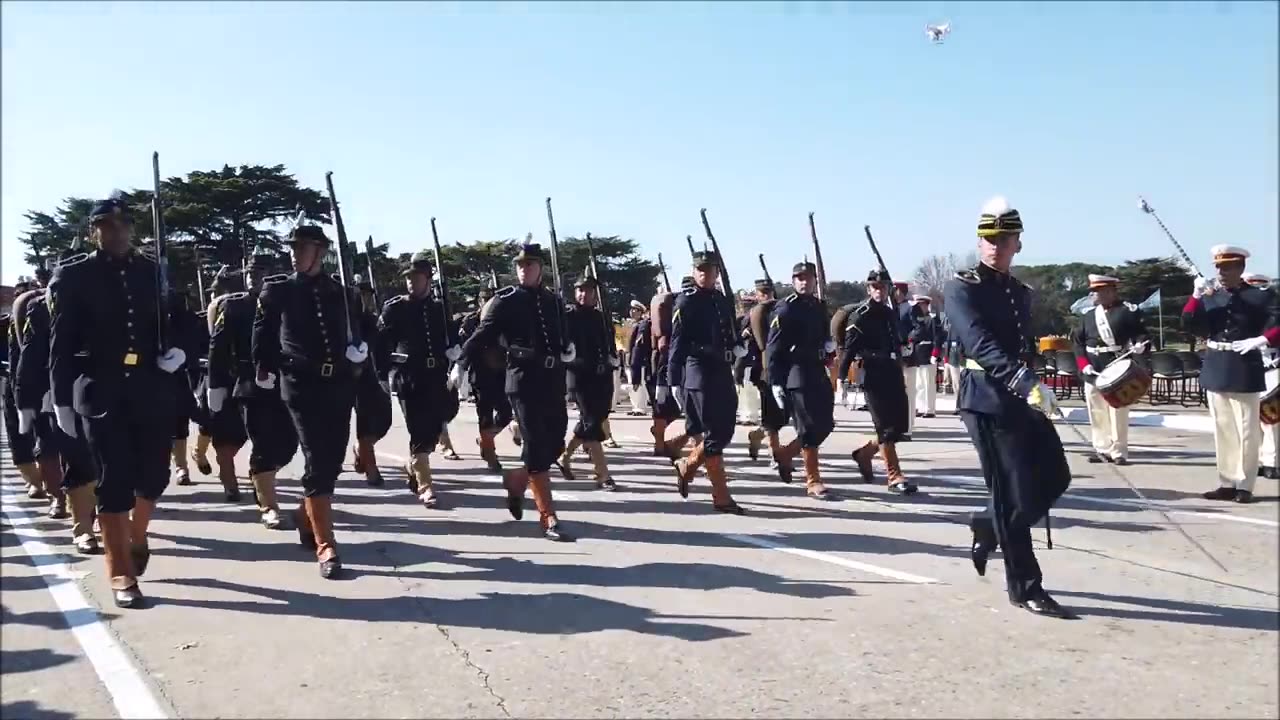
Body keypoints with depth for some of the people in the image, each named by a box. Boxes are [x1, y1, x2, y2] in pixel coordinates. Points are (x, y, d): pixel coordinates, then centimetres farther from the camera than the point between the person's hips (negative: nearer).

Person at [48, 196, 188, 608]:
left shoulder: (156, 273, 10)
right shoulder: (73, 277, 2)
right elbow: (61, 343, 0)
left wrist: (179, 350, -6)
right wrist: (62, 400, -3)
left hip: (153, 391, 3)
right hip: (102, 394, -3)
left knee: (154, 476, 9)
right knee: (114, 485, -1)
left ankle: (138, 535, 40)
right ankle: (121, 575, 9)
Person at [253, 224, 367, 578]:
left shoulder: (341, 292, 10)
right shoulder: (277, 291, 3)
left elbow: (358, 333, 20)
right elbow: (262, 335, 11)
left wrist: (360, 354, 4)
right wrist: (264, 370, 6)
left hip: (340, 386, 4)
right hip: (302, 386, -4)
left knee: (332, 462, 10)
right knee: (317, 463, -9)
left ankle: (306, 516, 37)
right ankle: (326, 546, -4)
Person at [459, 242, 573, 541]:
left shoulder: (554, 301, 12)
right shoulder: (505, 300, -2)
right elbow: (482, 335, -7)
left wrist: (568, 350, 3)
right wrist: (461, 365, -17)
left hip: (553, 381, 6)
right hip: (524, 381, -6)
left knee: (554, 444, 9)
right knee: (536, 447, -7)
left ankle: (515, 480, 34)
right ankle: (548, 518, -2)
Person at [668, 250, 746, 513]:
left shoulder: (725, 301, 14)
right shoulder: (686, 302, -6)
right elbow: (677, 343, -10)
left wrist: (739, 347, 5)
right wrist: (675, 381, -13)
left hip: (723, 373, 7)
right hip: (699, 374, -7)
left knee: (724, 431, 9)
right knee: (714, 435, -6)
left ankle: (686, 465, 29)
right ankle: (721, 496, 4)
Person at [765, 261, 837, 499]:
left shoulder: (820, 307, 13)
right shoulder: (786, 309, -8)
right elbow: (772, 348, -11)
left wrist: (829, 346, 2)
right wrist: (775, 382, -16)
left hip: (819, 373, 7)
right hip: (797, 375, -7)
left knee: (825, 424, 10)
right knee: (809, 427, -4)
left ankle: (786, 453, 29)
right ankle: (813, 481, 6)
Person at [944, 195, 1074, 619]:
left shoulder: (1021, 292, 16)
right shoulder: (962, 287, -10)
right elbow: (981, 345, -24)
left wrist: (1034, 390, 22)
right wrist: (1028, 384, -35)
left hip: (1023, 400, 8)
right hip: (988, 401, -8)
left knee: (1054, 479, 11)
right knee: (1015, 495, -4)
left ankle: (986, 528, 32)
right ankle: (1025, 588, 10)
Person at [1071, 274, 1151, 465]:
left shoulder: (1128, 311, -3)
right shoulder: (1089, 315, 11)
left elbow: (1141, 334, -1)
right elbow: (1077, 341, 10)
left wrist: (1140, 345, -23)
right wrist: (1084, 364, -2)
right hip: (1093, 372, 5)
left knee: (1118, 413, -1)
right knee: (1097, 413, 8)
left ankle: (1118, 452, 6)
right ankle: (1102, 449, 17)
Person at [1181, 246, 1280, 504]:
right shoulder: (1210, 297, 8)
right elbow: (1190, 326, -1)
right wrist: (1196, 296, -11)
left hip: (1244, 371, -4)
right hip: (1216, 370, 4)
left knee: (1247, 431, 2)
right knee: (1223, 431, 10)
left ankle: (1244, 486, 9)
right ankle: (1227, 483, 18)